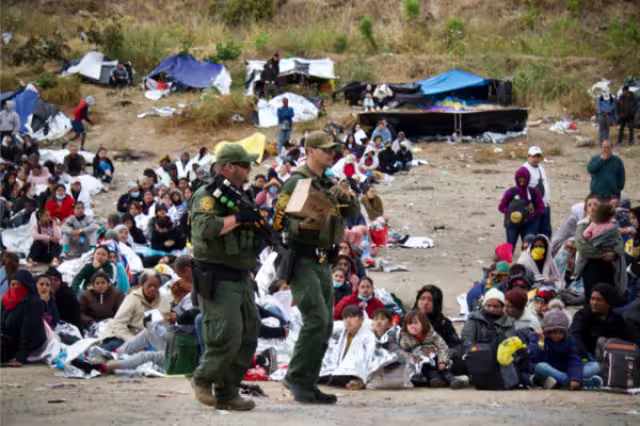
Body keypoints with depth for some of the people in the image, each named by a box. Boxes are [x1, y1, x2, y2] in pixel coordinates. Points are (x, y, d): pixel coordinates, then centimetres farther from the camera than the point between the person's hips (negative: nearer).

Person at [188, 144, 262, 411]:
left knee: (248, 338, 7)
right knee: (227, 337, -14)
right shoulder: (207, 195, -10)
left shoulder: (242, 196, 18)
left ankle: (227, 394, 13)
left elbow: (253, 226, 28)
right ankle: (202, 379, 7)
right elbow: (205, 227, -26)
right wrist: (238, 218, -21)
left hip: (241, 278, 9)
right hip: (217, 279, -9)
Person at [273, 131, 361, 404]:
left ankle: (307, 383, 12)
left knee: (325, 325, 7)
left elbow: (354, 212, 10)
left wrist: (344, 196, -10)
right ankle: (297, 378, -8)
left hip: (322, 261, 9)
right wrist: (301, 225, -30)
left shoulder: (328, 184, 16)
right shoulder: (296, 182, -9)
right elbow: (278, 221, -13)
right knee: (316, 319, -18)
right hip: (300, 259, -9)